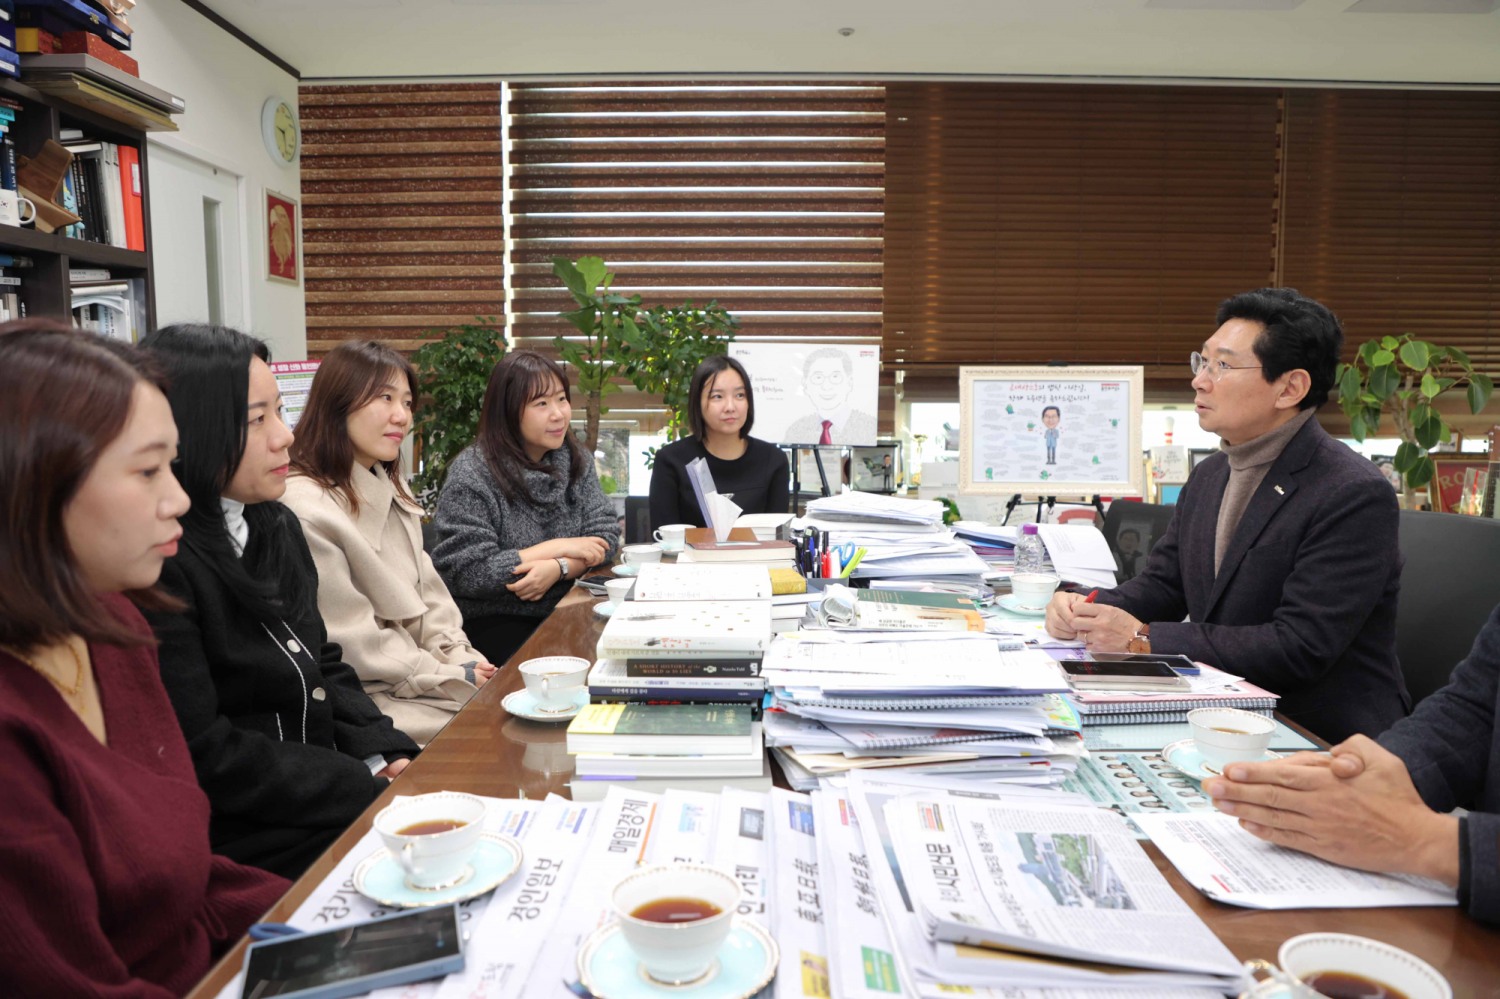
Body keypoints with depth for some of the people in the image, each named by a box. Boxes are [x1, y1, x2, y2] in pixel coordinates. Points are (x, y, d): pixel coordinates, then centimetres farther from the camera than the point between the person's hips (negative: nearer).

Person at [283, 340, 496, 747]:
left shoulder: (392, 490, 13)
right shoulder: (305, 508, -17)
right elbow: (354, 644, -17)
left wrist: (460, 659, -4)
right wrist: (452, 678, -13)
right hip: (368, 699, -8)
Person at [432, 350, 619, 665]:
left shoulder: (576, 459, 6)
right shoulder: (472, 473, -11)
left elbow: (605, 534, 1)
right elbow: (465, 572, -17)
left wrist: (558, 568, -20)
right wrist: (558, 548, -15)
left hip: (565, 607, 5)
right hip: (492, 620, -5)